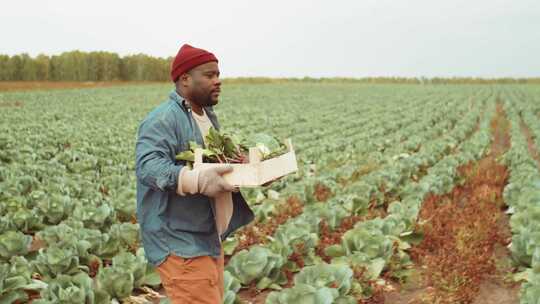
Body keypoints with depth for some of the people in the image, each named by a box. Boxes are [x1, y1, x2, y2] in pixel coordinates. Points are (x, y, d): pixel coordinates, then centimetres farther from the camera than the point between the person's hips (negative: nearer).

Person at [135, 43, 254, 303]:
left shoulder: (208, 115, 15)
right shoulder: (162, 120, -16)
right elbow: (147, 166, -28)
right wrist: (197, 180, -42)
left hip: (207, 240, 10)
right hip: (179, 245, -10)